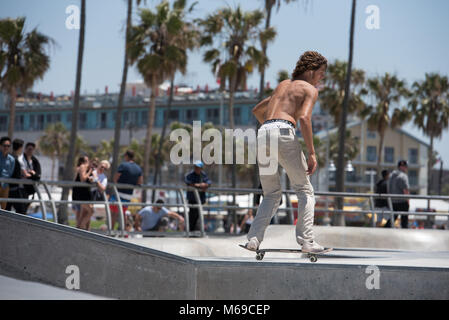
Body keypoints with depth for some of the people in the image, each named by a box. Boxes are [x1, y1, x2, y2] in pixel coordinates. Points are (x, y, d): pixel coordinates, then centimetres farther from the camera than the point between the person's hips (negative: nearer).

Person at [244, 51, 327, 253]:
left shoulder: (283, 85, 30)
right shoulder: (310, 90, 8)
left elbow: (257, 110, 38)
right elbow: (304, 117, -11)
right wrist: (311, 153, -11)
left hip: (263, 132, 6)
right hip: (284, 132, -6)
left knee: (272, 195, 14)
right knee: (305, 191, 5)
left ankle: (254, 238, -4)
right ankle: (306, 240, -7)